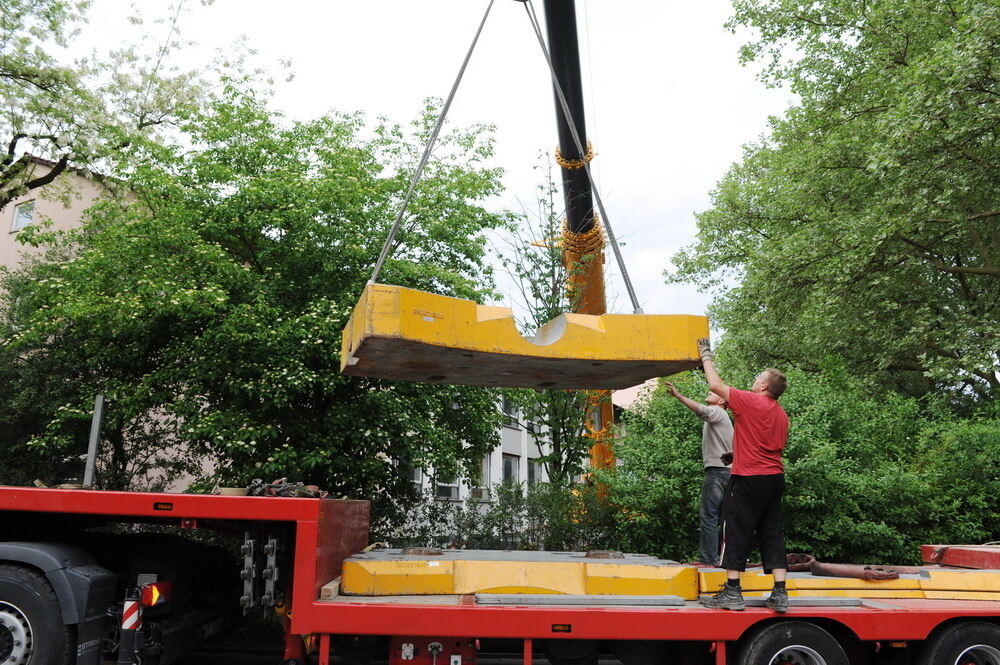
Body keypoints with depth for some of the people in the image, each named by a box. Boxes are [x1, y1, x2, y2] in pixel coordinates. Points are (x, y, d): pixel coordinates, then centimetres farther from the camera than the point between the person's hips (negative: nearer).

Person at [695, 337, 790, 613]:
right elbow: (780, 447, 19)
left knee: (736, 532, -1)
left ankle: (732, 593, 2)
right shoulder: (782, 414, 13)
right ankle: (780, 595, 10)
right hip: (775, 478, 8)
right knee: (772, 534, 10)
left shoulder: (750, 401, -11)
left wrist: (706, 356, 8)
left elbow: (715, 385, -5)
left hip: (748, 479, -7)